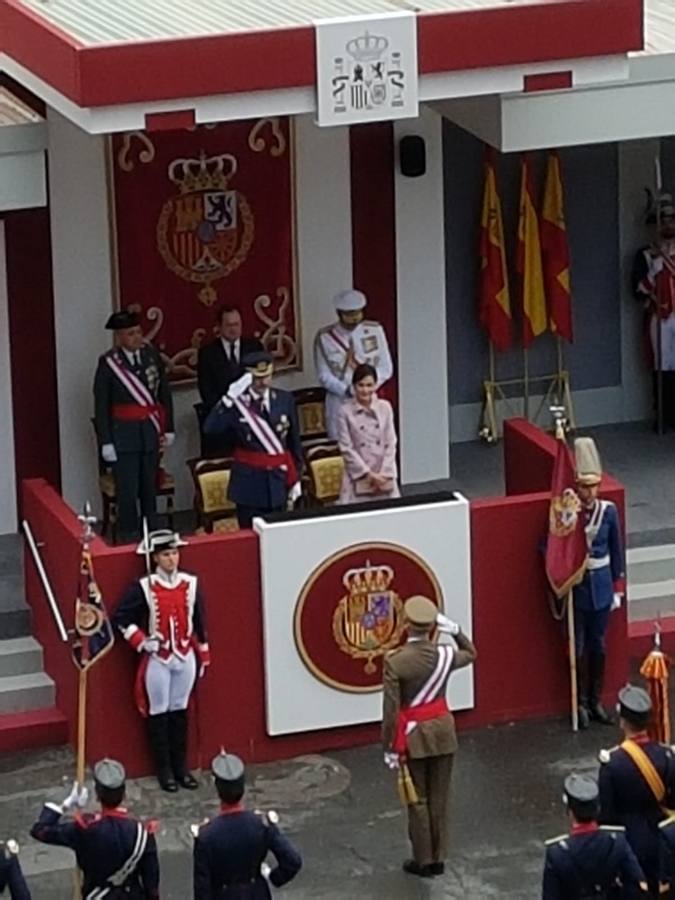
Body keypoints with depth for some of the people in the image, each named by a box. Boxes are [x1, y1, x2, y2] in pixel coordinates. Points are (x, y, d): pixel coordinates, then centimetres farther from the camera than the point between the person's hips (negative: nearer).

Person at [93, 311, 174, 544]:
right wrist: (106, 442, -7)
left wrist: (168, 428, 6)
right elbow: (101, 405, -5)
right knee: (127, 490, -4)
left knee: (150, 487, 12)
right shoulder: (108, 363, -8)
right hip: (123, 434, -3)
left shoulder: (152, 355, 2)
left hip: (151, 432, 3)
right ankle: (128, 538, 6)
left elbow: (165, 393, 8)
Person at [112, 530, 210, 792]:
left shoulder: (190, 584, 0)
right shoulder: (144, 588, -12)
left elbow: (199, 621, 7)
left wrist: (203, 655, 11)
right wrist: (141, 641, -14)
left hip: (185, 657, 3)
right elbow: (120, 618, -8)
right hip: (158, 659, -3)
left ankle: (181, 767, 20)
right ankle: (164, 771, 12)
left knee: (180, 711, 12)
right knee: (159, 713, 4)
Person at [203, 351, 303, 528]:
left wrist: (295, 479, 10)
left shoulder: (285, 400, 2)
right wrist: (230, 397, -31)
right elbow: (210, 428, -24)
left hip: (278, 481, 3)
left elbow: (294, 442, 9)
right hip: (249, 483, -3)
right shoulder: (237, 402, -8)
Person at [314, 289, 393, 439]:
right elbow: (324, 376, -4)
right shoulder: (324, 337, -4)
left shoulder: (375, 331, 2)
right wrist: (348, 391, -19)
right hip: (339, 404, -2)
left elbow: (386, 369, 3)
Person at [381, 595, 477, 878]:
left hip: (413, 735, -4)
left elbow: (391, 710, -17)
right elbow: (471, 654, 17)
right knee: (439, 798, 14)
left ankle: (423, 861, 17)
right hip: (442, 730, 4)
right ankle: (438, 858, 22)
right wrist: (455, 630, 8)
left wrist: (389, 747, -8)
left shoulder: (395, 662, -20)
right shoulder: (444, 655, -9)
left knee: (418, 800, 9)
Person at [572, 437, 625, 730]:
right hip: (574, 587, -3)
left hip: (601, 587, 3)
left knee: (598, 646, 12)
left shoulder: (608, 511, -3)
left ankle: (596, 701, 25)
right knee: (578, 648, 6)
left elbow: (617, 552, 5)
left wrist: (617, 589, 6)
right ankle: (581, 703, 20)